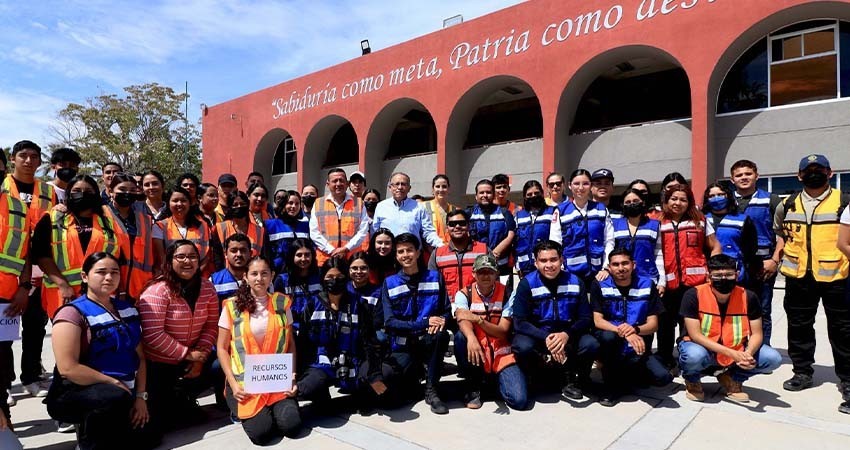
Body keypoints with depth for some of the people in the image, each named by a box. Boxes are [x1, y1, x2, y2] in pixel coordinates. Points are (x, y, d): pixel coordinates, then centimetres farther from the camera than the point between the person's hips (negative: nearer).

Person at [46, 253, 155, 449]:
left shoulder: (127, 309, 8)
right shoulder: (73, 313, -11)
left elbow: (139, 357, 7)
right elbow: (68, 368, -21)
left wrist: (141, 396, -3)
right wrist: (116, 384, -18)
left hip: (122, 394, 6)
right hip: (76, 393, -6)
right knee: (116, 398, -37)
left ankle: (92, 427, 22)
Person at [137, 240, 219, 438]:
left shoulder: (207, 288, -3)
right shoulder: (158, 291, -19)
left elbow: (211, 325, 0)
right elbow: (152, 335, -24)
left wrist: (200, 355, -13)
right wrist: (187, 354, -21)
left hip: (191, 360, 5)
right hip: (158, 363, -5)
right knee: (156, 423, -7)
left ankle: (183, 400, 18)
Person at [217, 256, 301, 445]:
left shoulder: (281, 303, 3)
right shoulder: (232, 306, -2)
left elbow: (290, 344, 8)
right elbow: (222, 348, 2)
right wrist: (233, 383, -10)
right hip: (244, 382, -1)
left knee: (291, 425, -19)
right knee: (261, 431, -21)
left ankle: (274, 409, 14)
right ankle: (242, 410, 12)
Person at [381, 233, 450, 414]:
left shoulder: (434, 277, 3)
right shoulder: (389, 283, 0)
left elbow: (446, 311, 5)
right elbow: (389, 322, -8)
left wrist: (441, 321, -21)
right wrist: (425, 323, -20)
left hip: (428, 342, 0)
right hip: (403, 346, 0)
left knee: (441, 336, -35)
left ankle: (431, 390, -16)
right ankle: (413, 374, 16)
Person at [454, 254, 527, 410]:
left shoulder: (506, 294, -4)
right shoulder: (464, 294, -4)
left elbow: (503, 331, -11)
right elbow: (463, 321, -24)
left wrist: (478, 319, -28)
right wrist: (471, 338, -47)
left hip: (501, 354, 0)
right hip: (476, 353, 1)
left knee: (520, 400, -20)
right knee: (460, 336, -32)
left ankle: (497, 378, 15)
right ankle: (473, 387, -10)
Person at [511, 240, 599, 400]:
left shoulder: (575, 282, -4)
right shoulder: (527, 284, -12)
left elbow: (586, 318, -4)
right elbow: (519, 322, -16)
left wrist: (566, 335, -24)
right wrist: (545, 338, -30)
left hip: (567, 337, 3)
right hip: (536, 335, -2)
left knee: (591, 344, -25)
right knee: (523, 346, -34)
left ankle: (571, 381, 6)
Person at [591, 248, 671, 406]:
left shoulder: (647, 284, -1)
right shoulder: (599, 285, -6)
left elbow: (653, 325, -4)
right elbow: (597, 321, -13)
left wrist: (635, 329, -26)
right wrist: (623, 332, -31)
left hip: (637, 350, 2)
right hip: (610, 349, -2)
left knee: (663, 377, -24)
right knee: (608, 336, -35)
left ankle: (622, 381, 10)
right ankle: (611, 385, -8)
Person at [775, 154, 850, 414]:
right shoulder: (787, 205, 8)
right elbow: (779, 233, 21)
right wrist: (777, 258, 12)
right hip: (798, 277, 3)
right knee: (799, 327, 11)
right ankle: (802, 372, 25)